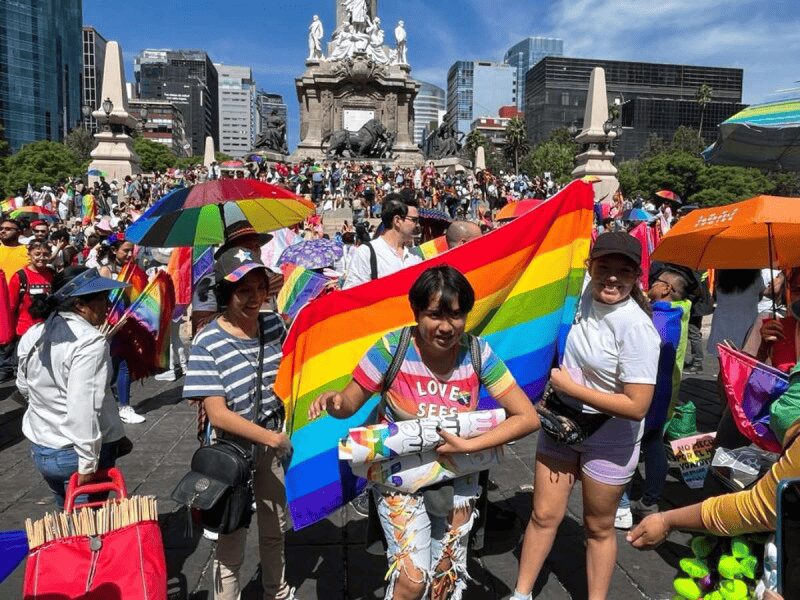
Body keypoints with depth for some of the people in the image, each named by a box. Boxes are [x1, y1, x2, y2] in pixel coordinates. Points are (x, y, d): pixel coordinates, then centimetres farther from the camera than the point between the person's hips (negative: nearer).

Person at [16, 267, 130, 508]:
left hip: (40, 449, 7)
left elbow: (24, 387, 17)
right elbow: (84, 408, -27)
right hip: (77, 453, -7)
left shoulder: (32, 336, 3)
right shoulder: (90, 341, -21)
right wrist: (88, 465, -23)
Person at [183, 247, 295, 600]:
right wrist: (274, 438, -25)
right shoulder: (208, 343, -22)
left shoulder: (273, 325, -7)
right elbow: (217, 413, -24)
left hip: (272, 445, 5)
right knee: (232, 539, 11)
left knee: (275, 527, 24)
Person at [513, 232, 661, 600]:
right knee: (544, 514, 13)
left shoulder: (636, 328, -25)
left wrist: (569, 386, -22)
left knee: (598, 528, 15)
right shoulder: (585, 294, -7)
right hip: (561, 422, 5)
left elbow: (637, 406, -27)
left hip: (609, 438, -5)